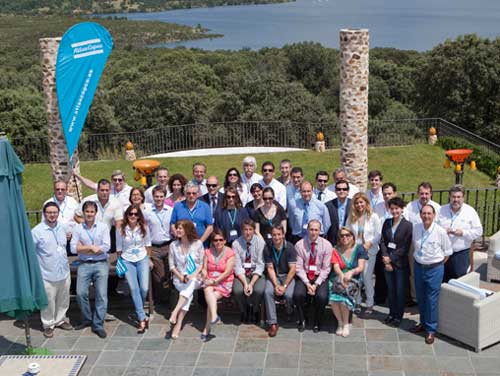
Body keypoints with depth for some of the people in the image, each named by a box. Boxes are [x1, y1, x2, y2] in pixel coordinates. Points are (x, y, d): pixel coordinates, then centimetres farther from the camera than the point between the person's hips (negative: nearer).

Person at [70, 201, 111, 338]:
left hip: (101, 264, -1)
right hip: (84, 265, 1)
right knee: (81, 293, -3)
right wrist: (91, 247, -11)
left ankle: (98, 325, 7)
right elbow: (73, 248, -5)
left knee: (102, 295, -3)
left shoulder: (103, 227, 1)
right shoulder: (78, 228, 3)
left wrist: (83, 248, -7)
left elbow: (106, 247, -8)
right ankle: (87, 319, 20)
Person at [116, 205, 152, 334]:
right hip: (127, 261, -1)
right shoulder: (121, 230, -6)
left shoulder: (144, 228, -2)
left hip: (142, 259, 1)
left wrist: (149, 259, 14)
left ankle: (139, 311, 20)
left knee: (144, 288, -10)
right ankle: (142, 319, -12)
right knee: (134, 289, -13)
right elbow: (119, 248, 4)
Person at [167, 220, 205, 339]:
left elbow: (201, 264, 3)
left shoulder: (198, 244, 2)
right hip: (179, 279, 0)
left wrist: (193, 275, -15)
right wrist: (181, 277, -9)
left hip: (195, 279, 0)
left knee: (191, 283, -37)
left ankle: (175, 312, -45)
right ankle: (178, 324, -39)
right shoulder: (173, 245, 6)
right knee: (189, 293, -32)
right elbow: (171, 265, 6)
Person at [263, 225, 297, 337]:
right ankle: (273, 323, -23)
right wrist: (276, 285, -20)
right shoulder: (267, 249, -6)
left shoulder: (290, 247, -11)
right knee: (268, 292, -28)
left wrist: (284, 286, -20)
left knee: (288, 294, -28)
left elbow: (292, 269, -12)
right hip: (273, 276, 1)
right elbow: (270, 268, -7)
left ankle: (290, 313, 8)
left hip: (287, 276, -1)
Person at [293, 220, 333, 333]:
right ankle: (302, 321, 1)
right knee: (298, 294, -28)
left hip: (320, 277, 0)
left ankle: (317, 323, 1)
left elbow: (326, 268, -4)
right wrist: (307, 283, -16)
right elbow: (299, 267, -4)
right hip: (304, 276, 0)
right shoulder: (300, 245, -4)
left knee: (322, 297, -28)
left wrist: (316, 284, -14)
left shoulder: (326, 245, -4)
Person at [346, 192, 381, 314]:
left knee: (367, 277, -3)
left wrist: (369, 243, -14)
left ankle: (370, 304, 10)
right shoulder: (351, 217, 7)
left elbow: (378, 235, -3)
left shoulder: (373, 217, -2)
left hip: (369, 251, -3)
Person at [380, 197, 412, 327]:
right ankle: (392, 313, 25)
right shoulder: (387, 223, 6)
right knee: (390, 289, 13)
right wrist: (386, 259, -8)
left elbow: (405, 247, -12)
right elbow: (382, 241, 4)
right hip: (387, 262, 4)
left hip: (401, 263, -4)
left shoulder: (408, 225, -9)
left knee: (400, 291, 6)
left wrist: (391, 258, -14)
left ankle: (398, 316, 16)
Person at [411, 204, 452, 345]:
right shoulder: (415, 228, -4)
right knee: (420, 298, 18)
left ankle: (431, 329, 15)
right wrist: (417, 258, 9)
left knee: (432, 300, 1)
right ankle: (423, 323, 37)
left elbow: (448, 252, -4)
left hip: (434, 269, -4)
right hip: (419, 266, 5)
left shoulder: (440, 231, -16)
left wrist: (438, 264, -1)